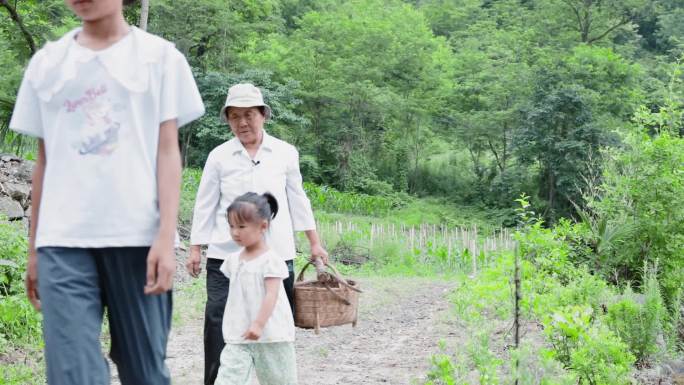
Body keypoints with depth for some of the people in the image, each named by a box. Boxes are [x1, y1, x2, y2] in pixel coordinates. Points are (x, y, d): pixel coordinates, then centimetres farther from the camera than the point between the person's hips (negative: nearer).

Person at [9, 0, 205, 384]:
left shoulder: (160, 55, 8)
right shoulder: (46, 63, 15)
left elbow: (168, 150, 2)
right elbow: (44, 160, 17)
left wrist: (166, 236, -9)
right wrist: (33, 247, 15)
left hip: (140, 236, -1)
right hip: (62, 240, 2)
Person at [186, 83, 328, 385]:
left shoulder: (285, 153, 5)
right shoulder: (219, 156, 3)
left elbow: (297, 199, 13)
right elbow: (205, 205, 8)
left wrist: (314, 243, 13)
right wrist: (195, 248, 6)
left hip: (276, 254, 1)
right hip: (225, 255, 0)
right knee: (218, 324, -5)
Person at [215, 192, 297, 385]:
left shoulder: (271, 260, -12)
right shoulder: (233, 260, 8)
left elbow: (271, 295, -20)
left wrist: (259, 324, -28)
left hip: (270, 335, -5)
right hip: (238, 336, 5)